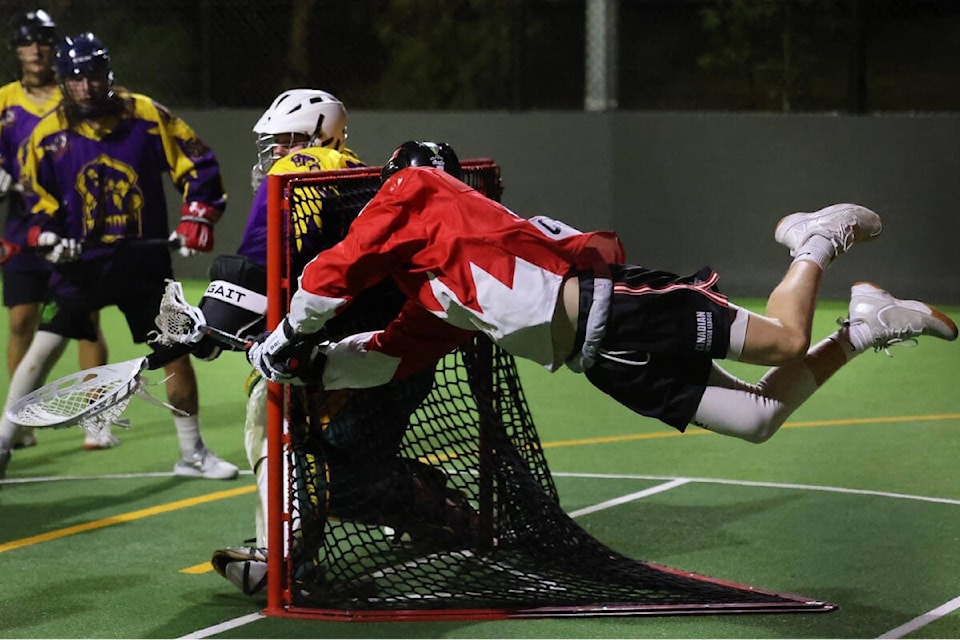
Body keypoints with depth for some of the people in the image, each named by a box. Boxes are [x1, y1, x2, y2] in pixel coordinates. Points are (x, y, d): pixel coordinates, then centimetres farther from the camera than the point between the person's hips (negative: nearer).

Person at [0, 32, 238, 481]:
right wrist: (47, 234, -10)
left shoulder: (147, 117, -8)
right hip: (82, 260, 0)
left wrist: (197, 217, -9)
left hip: (144, 260, 0)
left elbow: (198, 165, -1)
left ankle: (193, 454, 15)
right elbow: (36, 195, 6)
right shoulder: (48, 135, -6)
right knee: (45, 345, -8)